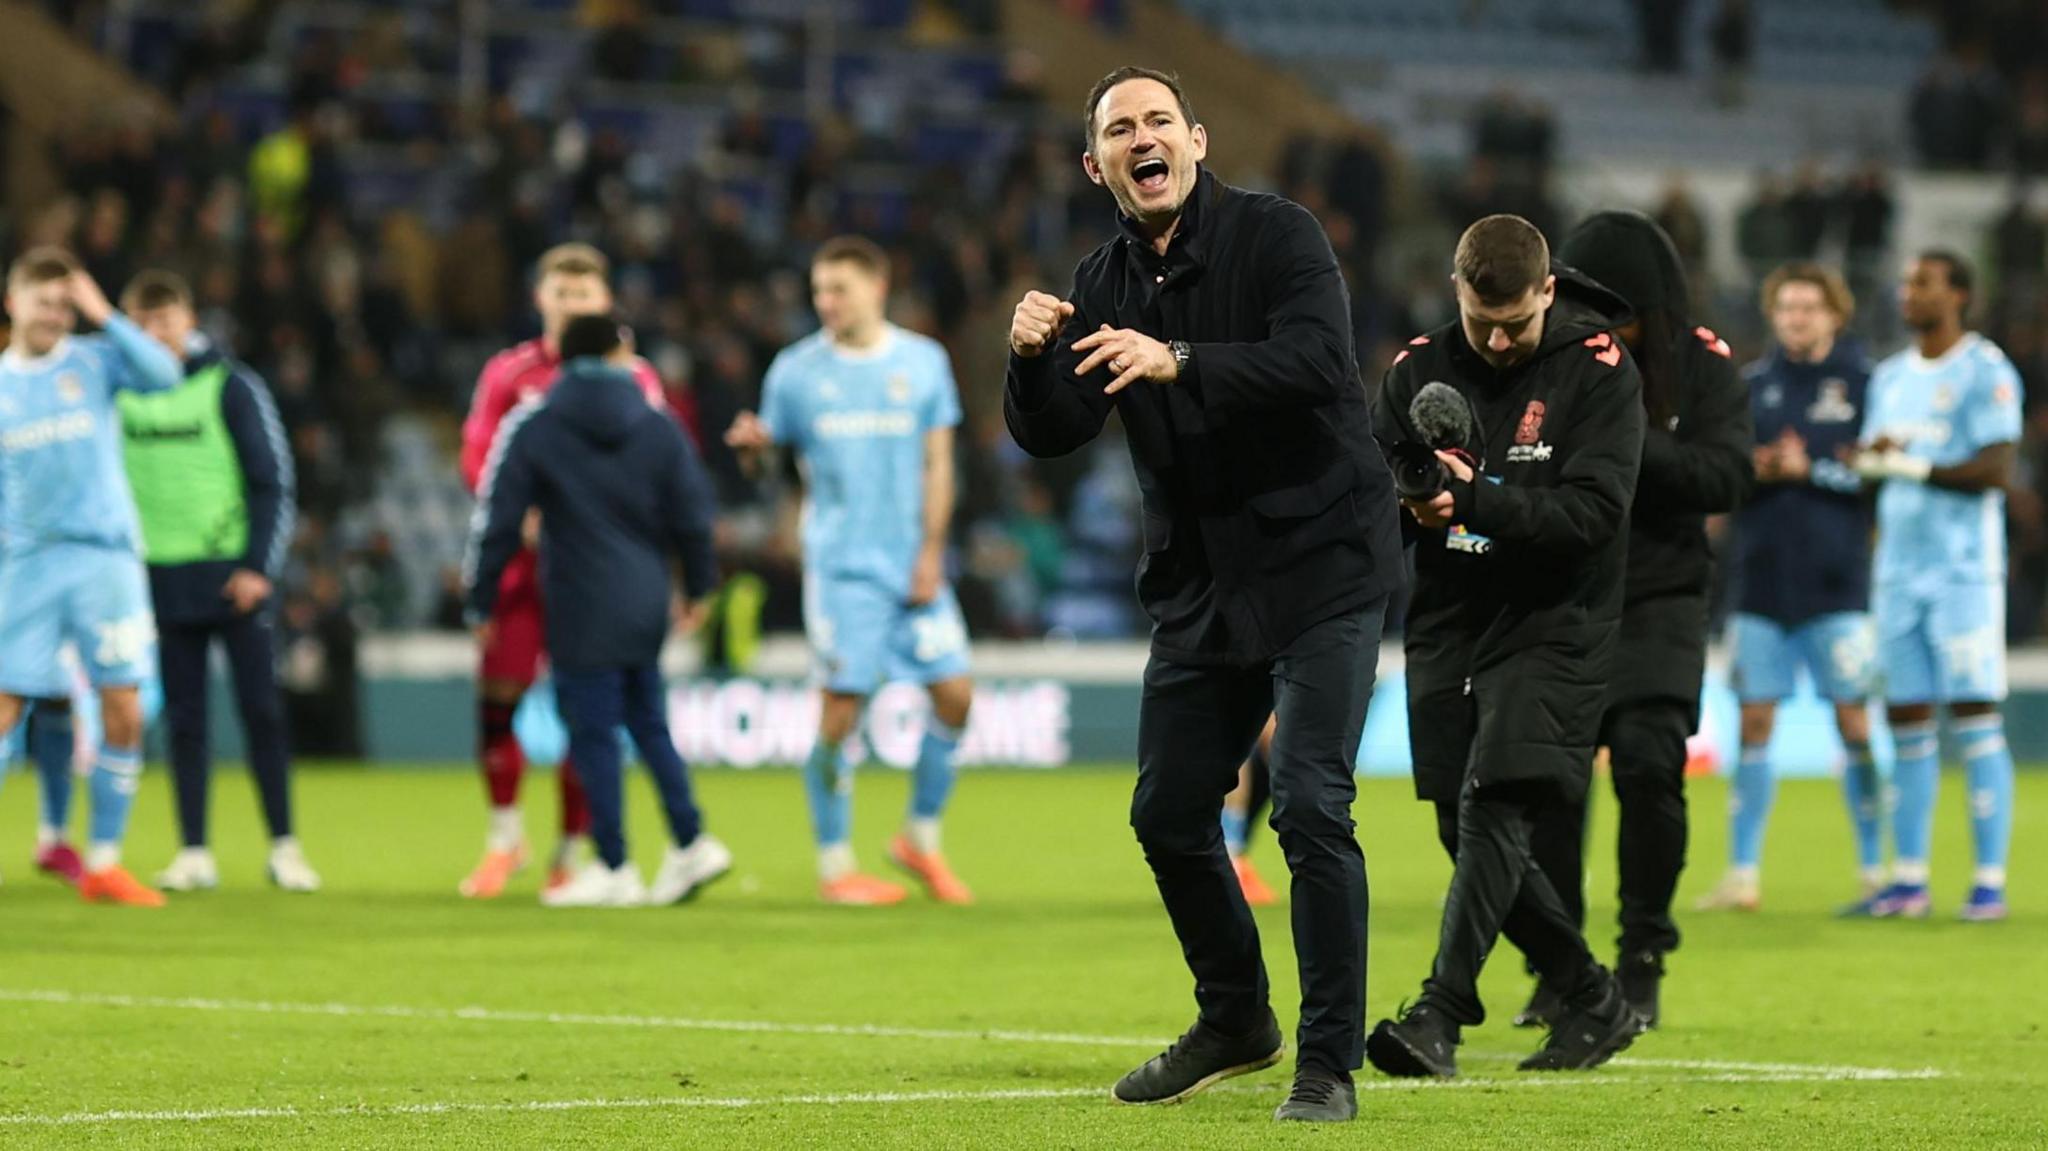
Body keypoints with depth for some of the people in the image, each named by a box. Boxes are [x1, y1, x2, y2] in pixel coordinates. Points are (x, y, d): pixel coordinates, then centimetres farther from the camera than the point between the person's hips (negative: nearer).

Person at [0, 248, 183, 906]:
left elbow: (162, 375, -15)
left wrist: (103, 315, -15)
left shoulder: (95, 361, 4)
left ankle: (103, 865, 7)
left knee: (123, 714, -4)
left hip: (105, 555, 0)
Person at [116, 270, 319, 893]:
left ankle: (283, 847, 4)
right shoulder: (121, 392, 6)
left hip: (235, 579, -3)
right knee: (184, 720, 5)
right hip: (162, 580, 3)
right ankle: (194, 853, 9)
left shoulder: (231, 386, -3)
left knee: (261, 711, -2)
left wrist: (259, 566, -11)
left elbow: (272, 480, -4)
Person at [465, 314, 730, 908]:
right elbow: (692, 514, 6)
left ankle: (613, 869, 3)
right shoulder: (658, 426, 3)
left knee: (593, 732, 1)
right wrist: (698, 588, 20)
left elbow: (498, 520, -5)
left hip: (582, 608, -4)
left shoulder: (533, 426, -4)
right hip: (647, 603, 4)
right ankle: (691, 843, 12)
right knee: (648, 722, 17)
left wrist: (482, 601, 3)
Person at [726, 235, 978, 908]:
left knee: (954, 694, -2)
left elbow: (937, 462, 6)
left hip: (913, 564, 3)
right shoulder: (797, 370, 2)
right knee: (840, 711, -7)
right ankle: (835, 865, 3)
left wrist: (930, 551, -2)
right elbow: (768, 446, 7)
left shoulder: (923, 362, 5)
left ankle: (920, 839, 16)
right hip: (841, 566, -2)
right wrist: (752, 444, -18)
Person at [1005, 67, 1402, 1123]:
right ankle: (1235, 1024, 32)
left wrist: (1180, 361, -37)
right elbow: (1049, 436, 1)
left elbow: (1318, 361, -26)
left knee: (1311, 808, -15)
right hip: (1198, 589, 6)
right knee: (1168, 815, 11)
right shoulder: (1102, 284, 7)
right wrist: (1030, 355, -20)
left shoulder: (1277, 236, -10)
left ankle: (1329, 1063, -8)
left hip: (1320, 569, -6)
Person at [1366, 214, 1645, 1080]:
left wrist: (1474, 500, -28)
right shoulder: (1419, 370, 5)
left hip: (1553, 628, -5)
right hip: (1448, 627, 5)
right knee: (1470, 835, 5)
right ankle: (1594, 1002, 20)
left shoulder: (1598, 372, -7)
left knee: (1493, 811, -19)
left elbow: (1593, 512, -17)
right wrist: (1407, 502, -18)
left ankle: (1441, 1013, -24)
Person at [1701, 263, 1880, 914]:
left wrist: (1811, 470, -14)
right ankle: (1743, 873, 6)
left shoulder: (1863, 385, 0)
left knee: (1854, 724, -1)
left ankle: (1875, 869, 7)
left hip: (1835, 585, -3)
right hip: (1761, 583, 3)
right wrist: (1752, 471, -8)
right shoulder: (1750, 388, 11)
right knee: (1754, 725, 3)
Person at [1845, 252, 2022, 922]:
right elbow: (1871, 468, 19)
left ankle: (1991, 880, -6)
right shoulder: (1890, 377, 17)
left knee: (1975, 717, -7)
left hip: (1963, 572, -6)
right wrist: (1866, 459, -4)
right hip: (1899, 570, 6)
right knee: (1907, 723, 5)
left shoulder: (1984, 371, -5)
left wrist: (1912, 466, -14)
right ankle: (1908, 879, 8)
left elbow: (1996, 469, -13)